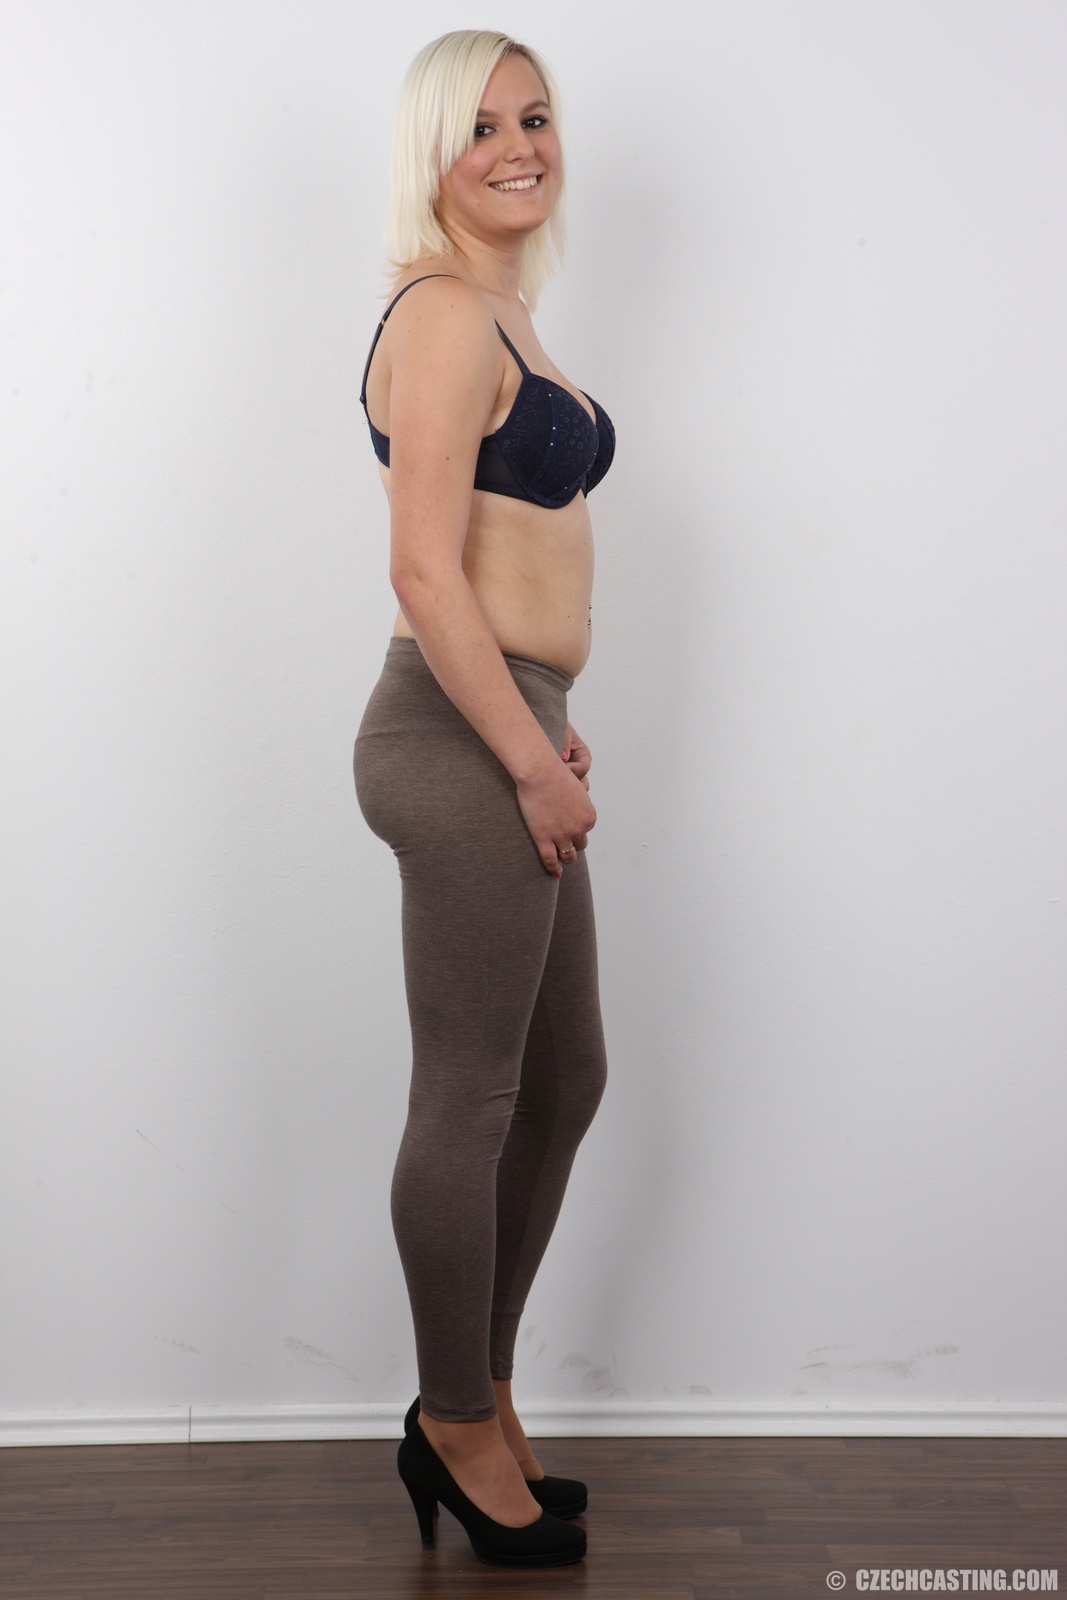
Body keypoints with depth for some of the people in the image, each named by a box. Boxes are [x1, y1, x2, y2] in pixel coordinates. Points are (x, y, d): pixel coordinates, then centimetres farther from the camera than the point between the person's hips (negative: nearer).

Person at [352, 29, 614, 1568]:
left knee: (564, 1083, 18)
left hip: (508, 733, 10)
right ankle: (460, 1430, 21)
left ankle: (475, 1399, 32)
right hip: (463, 744, -10)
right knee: (470, 1099, 2)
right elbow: (426, 573, -20)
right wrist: (534, 760, -16)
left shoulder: (500, 316, 18)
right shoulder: (445, 312, -13)